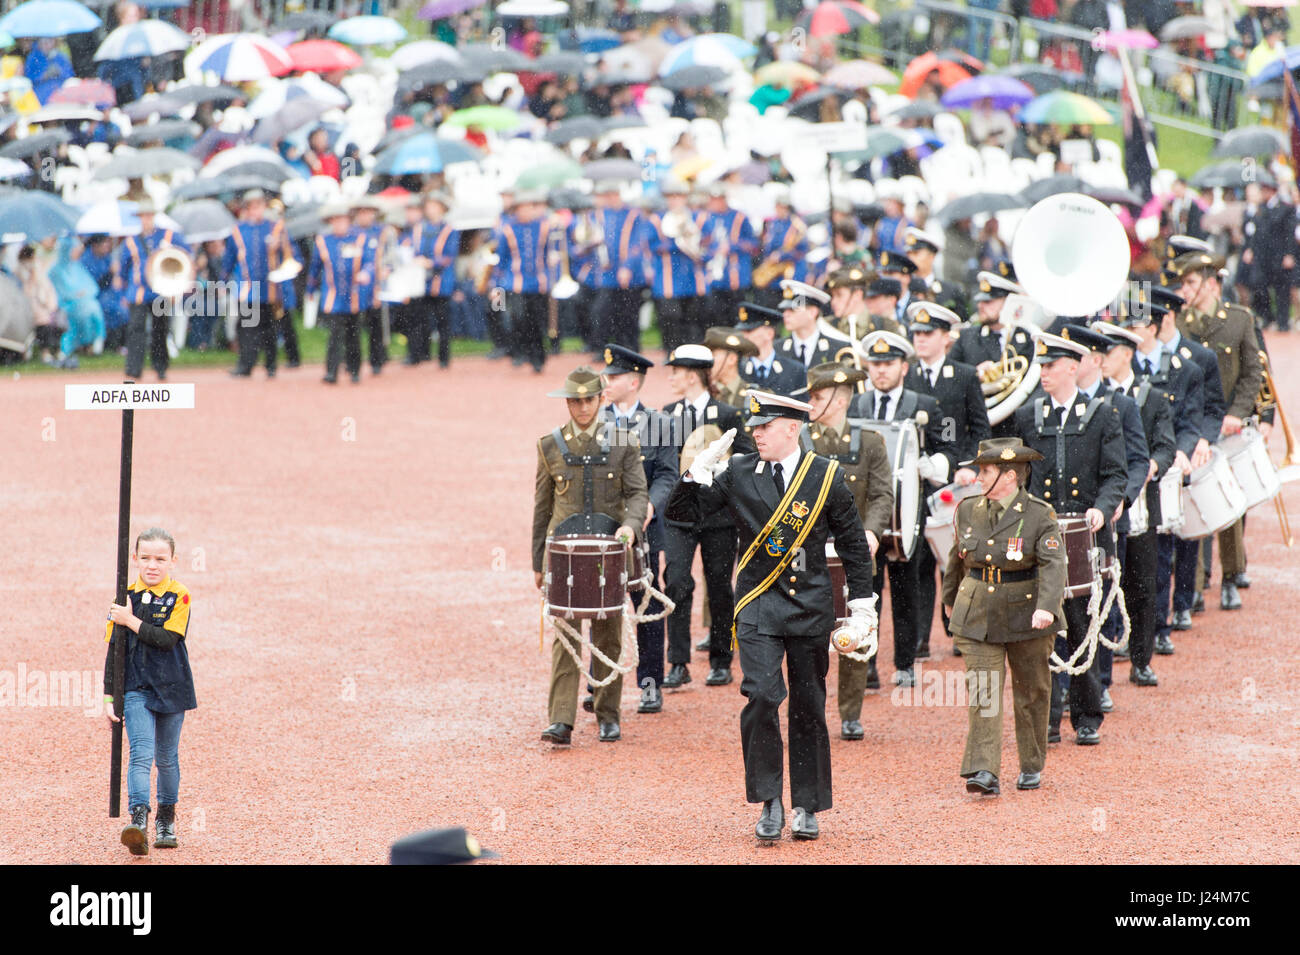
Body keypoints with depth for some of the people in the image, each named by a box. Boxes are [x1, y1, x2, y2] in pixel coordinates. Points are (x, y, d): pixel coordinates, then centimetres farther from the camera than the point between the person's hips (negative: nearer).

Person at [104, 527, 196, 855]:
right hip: (135, 689, 1)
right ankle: (138, 821, -28)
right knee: (141, 754, -16)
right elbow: (113, 648, 6)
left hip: (171, 688, -1)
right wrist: (110, 696, 2)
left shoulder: (179, 596, -5)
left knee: (167, 759, 11)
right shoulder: (126, 597, 3)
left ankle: (166, 821, 30)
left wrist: (131, 621, -19)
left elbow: (168, 639, -17)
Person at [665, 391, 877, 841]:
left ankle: (808, 808, 18)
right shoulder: (738, 474, 2)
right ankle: (770, 803, -5)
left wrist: (861, 610, 4)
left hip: (810, 606, 0)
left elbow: (854, 546, 5)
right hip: (759, 605, 0)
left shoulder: (826, 477, -1)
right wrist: (702, 467, -10)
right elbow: (683, 511, 4)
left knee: (808, 708, 6)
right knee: (760, 697, -15)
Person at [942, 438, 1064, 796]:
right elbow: (957, 560, 19)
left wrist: (1046, 606, -38)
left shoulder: (1040, 515, -11)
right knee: (982, 692, -9)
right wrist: (951, 600, 30)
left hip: (1027, 619, -2)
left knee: (1031, 693, 10)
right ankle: (984, 771, -15)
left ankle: (1032, 767, 26)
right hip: (978, 617, 2)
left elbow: (1053, 564, -22)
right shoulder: (968, 511, 4)